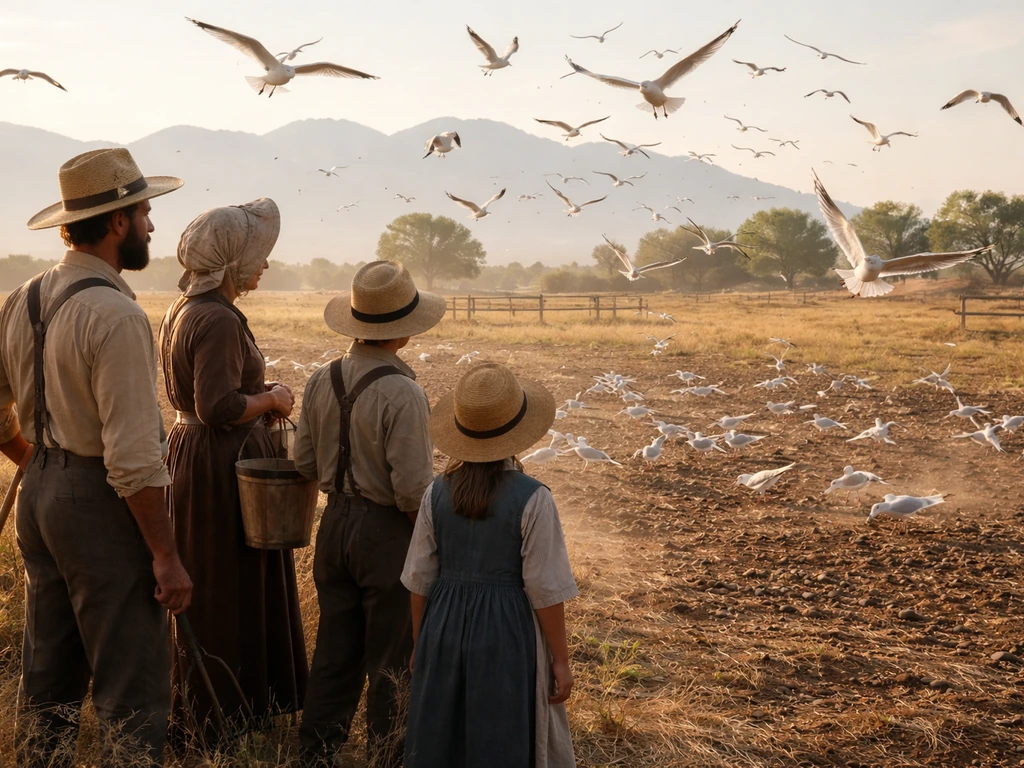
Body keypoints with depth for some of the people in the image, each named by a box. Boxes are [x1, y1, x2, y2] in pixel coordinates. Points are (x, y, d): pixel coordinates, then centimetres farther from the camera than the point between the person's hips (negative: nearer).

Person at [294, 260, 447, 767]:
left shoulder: (322, 381, -2)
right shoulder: (402, 393, -22)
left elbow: (304, 463, 7)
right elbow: (413, 489, -22)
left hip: (335, 525, 6)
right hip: (388, 534, -6)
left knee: (334, 650, 17)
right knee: (390, 661, 9)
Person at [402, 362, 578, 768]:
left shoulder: (437, 493, -5)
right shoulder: (533, 499, -16)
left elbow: (420, 581, 2)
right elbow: (545, 591, -13)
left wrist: (421, 646, 16)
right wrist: (560, 660, -3)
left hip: (444, 632, 4)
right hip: (506, 635, -4)